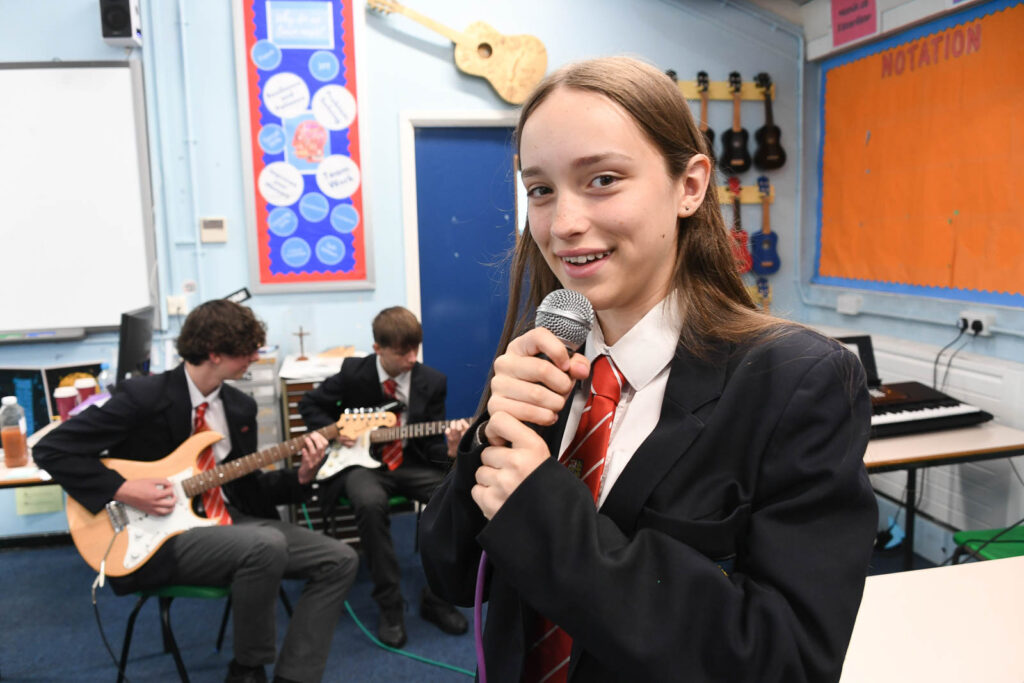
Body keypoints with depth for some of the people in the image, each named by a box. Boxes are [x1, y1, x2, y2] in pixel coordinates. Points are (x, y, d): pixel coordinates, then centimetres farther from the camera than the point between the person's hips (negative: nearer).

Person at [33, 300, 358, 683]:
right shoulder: (143, 396, -13)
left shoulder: (240, 407, 8)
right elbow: (52, 449, -11)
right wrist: (123, 490, -19)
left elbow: (248, 488, 12)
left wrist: (301, 476, -7)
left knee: (340, 561, -8)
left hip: (230, 520, 7)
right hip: (162, 535, -7)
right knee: (267, 545, -35)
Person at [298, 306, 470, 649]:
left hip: (410, 463, 2)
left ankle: (435, 597, -5)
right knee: (370, 501, -37)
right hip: (360, 460, -2)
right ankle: (389, 605, -18)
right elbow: (309, 404, 8)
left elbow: (431, 442, -2)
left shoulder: (432, 382, -3)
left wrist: (449, 449, -25)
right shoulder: (353, 372, -7)